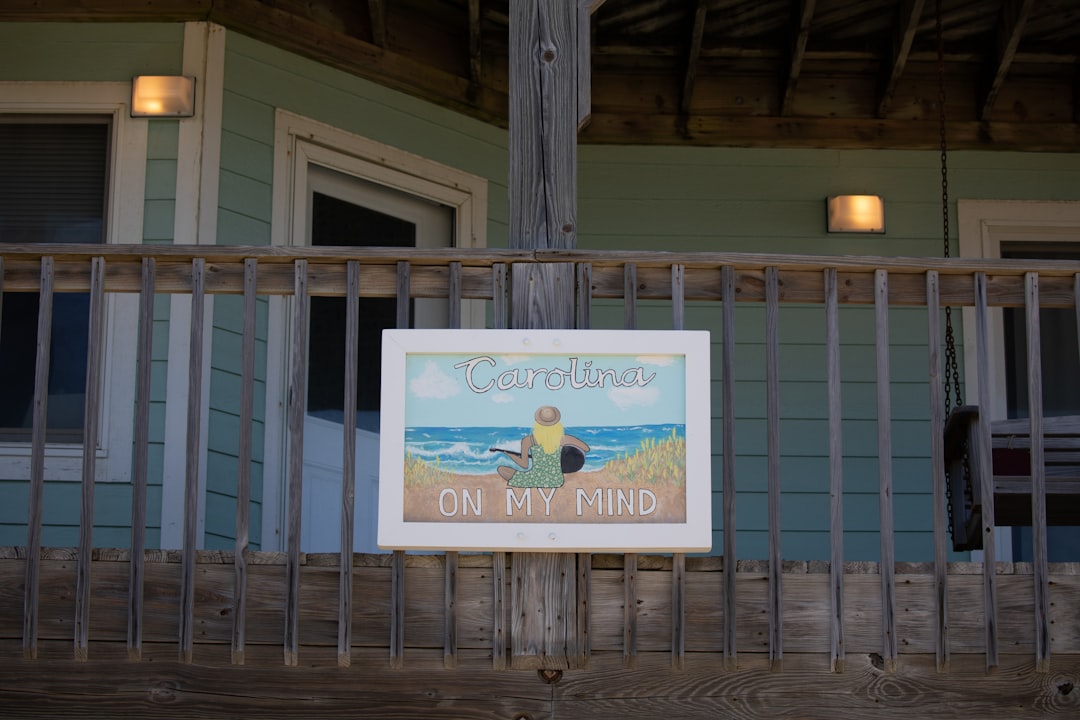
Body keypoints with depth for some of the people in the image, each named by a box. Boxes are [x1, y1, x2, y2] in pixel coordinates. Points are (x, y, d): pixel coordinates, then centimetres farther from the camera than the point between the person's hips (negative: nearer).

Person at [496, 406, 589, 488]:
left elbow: (524, 465, -9)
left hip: (536, 482, -4)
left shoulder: (527, 441, -20)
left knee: (501, 469, 11)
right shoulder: (563, 439, -16)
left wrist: (508, 454, 7)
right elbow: (586, 448, -2)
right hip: (556, 483, 4)